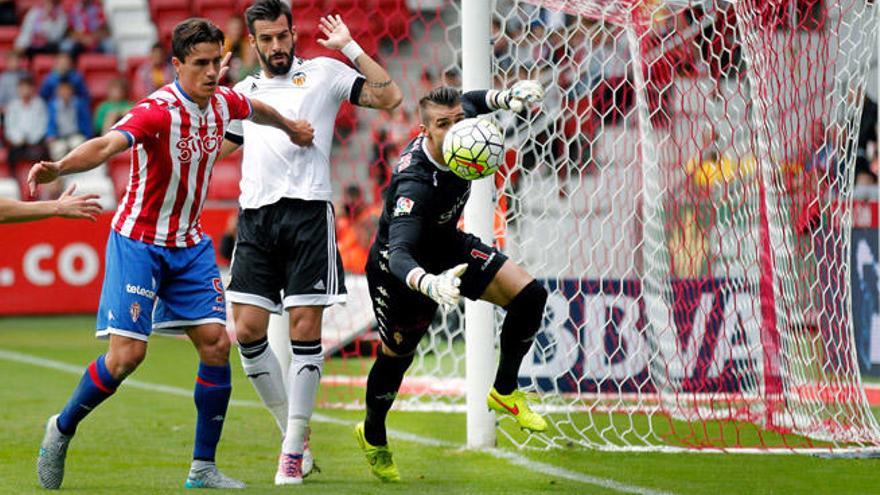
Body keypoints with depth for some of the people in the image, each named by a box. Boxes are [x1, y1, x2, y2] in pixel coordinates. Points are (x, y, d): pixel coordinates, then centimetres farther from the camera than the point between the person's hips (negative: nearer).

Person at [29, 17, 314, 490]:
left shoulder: (222, 102, -1)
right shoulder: (157, 111, -23)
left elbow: (256, 109, 24)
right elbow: (106, 145, -41)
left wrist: (290, 128, 44)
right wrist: (59, 167, -60)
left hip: (190, 244, 6)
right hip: (139, 242, -6)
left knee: (215, 342, -3)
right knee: (128, 352, -13)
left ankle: (203, 467, 6)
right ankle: (62, 429, 12)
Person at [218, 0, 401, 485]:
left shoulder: (323, 72, 8)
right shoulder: (243, 91, 20)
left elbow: (388, 96, -3)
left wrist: (349, 47, -5)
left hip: (307, 212, -4)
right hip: (255, 215, 4)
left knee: (305, 328, -7)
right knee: (248, 331, -4)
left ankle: (293, 449, -1)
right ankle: (293, 431, 12)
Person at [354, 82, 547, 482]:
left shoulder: (462, 122, -21)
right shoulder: (414, 183, -43)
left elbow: (470, 101, 7)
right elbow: (399, 255, -52)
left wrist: (507, 97, -12)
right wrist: (429, 284, -72)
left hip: (448, 246, 6)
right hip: (401, 267, -6)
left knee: (528, 295, -9)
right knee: (397, 353, 9)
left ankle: (504, 392, 12)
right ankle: (373, 437, 39)